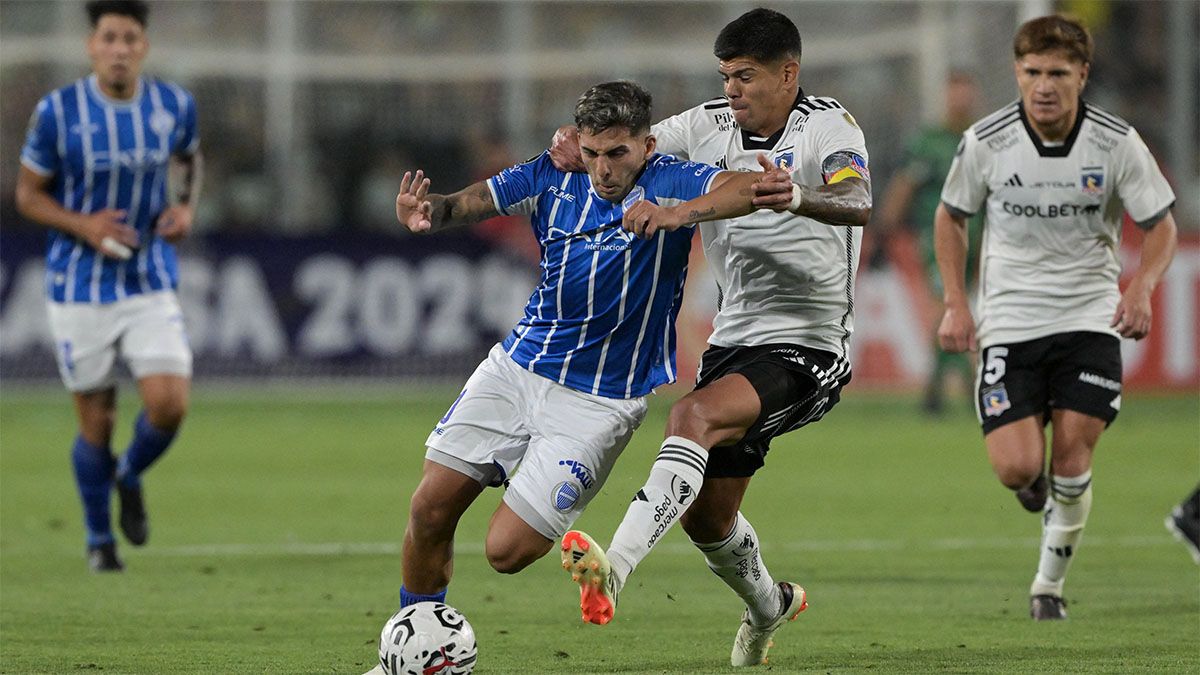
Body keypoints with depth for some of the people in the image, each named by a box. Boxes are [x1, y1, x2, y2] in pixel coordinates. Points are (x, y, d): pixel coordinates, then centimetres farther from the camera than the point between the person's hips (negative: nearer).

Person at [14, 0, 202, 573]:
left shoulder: (174, 105, -4)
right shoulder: (57, 112, -12)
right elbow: (28, 195, -2)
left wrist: (186, 206, 0)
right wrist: (84, 226, -19)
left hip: (150, 284, 2)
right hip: (78, 288, -2)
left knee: (169, 404, -15)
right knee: (97, 423, 4)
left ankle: (130, 477, 20)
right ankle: (99, 540, 28)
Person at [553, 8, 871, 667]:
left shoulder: (828, 127, -12)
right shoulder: (709, 125, 4)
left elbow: (858, 204, -31)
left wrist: (800, 197, -53)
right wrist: (576, 140, -23)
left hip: (808, 347, -7)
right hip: (734, 338, 7)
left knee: (692, 415, -32)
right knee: (705, 516, 12)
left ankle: (614, 570, -44)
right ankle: (769, 605, 43)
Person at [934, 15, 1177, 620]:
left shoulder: (1117, 143, -9)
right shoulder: (985, 142, -8)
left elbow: (1161, 226, 2)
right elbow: (950, 217, 9)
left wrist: (1141, 287, -17)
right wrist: (955, 304, 1)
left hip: (1089, 317, 0)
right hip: (1008, 320, 0)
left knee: (1071, 458, -8)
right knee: (1017, 468, -14)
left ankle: (1049, 583, 13)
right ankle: (1035, 482, 25)